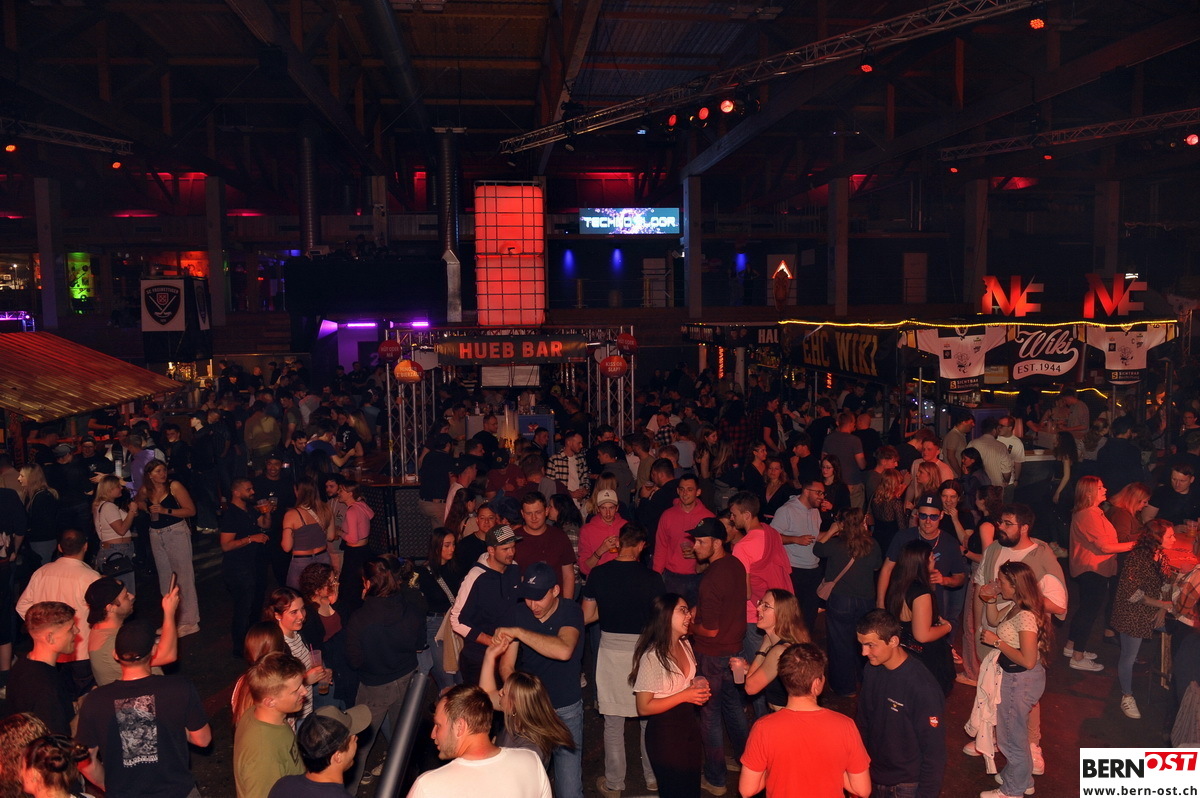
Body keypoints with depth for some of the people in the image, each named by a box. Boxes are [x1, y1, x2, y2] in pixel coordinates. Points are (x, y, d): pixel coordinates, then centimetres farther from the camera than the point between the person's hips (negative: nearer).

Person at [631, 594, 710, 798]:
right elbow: (643, 708, -22)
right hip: (664, 733, -7)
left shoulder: (685, 645, 0)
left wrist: (698, 686, -4)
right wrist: (684, 696, -24)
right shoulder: (652, 657, -24)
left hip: (690, 725, 8)